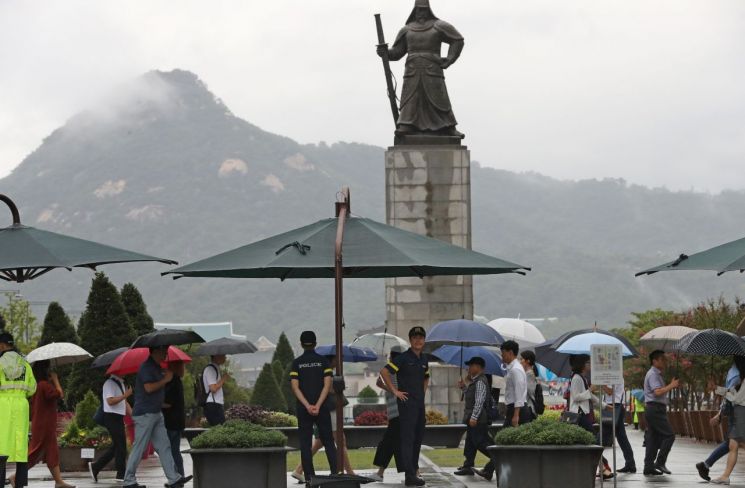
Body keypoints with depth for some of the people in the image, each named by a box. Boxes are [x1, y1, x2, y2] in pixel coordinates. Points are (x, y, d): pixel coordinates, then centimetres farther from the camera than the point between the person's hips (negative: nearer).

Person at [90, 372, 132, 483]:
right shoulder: (109, 383, -11)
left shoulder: (121, 383, 19)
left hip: (119, 417, 10)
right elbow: (110, 401, -21)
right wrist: (125, 395, -23)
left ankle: (95, 467, 15)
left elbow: (124, 402, 22)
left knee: (116, 446, 11)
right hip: (111, 417, -10)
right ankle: (121, 474, 0)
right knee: (121, 445, -7)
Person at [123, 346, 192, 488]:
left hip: (156, 413, 10)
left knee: (164, 447, 6)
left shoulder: (157, 367, 16)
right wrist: (166, 379, -15)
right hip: (145, 414, -10)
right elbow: (149, 388, -24)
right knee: (138, 448, -3)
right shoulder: (146, 367, -15)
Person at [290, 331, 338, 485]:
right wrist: (318, 405, -11)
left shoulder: (296, 363, 3)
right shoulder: (323, 361, 2)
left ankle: (309, 477, -1)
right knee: (328, 441, 6)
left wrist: (307, 406, -10)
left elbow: (295, 387, -6)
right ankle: (335, 472, -5)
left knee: (305, 443, 3)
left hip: (303, 409, 0)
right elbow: (327, 385, -7)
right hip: (322, 408, 0)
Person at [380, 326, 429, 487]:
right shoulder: (404, 358, -8)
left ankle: (413, 472, 19)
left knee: (417, 439, 11)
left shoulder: (424, 359, 14)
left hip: (420, 404, 8)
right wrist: (395, 391, -14)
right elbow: (384, 371, -15)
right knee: (408, 439, -10)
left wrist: (423, 392, 15)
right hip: (407, 403, -8)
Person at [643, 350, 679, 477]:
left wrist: (671, 386, 14)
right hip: (655, 408, -11)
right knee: (669, 435, -11)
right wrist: (671, 386, -15)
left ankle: (649, 468, 7)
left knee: (653, 438, 8)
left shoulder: (657, 374, 22)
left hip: (654, 410, 11)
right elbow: (658, 392, -24)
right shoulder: (653, 374, -11)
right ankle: (660, 462, -11)